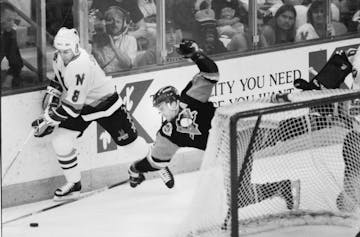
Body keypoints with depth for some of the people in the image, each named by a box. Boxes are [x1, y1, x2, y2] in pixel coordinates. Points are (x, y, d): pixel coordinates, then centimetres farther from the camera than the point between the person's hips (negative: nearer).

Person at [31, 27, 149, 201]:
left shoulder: (81, 66, -38)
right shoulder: (59, 58, -12)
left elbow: (72, 106, -36)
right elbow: (59, 78, 14)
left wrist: (49, 120, -30)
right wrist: (51, 95, -1)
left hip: (105, 103, -7)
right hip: (80, 105, 7)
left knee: (127, 140, 2)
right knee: (60, 140, -8)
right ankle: (73, 184, 7)